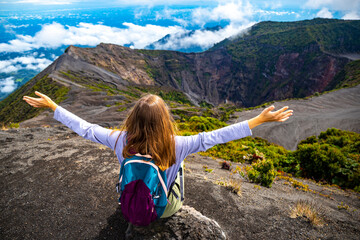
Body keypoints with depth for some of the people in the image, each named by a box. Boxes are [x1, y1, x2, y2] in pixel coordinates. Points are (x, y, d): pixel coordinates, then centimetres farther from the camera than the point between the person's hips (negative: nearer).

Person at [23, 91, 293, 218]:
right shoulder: (176, 146, -34)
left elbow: (85, 128, -19)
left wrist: (52, 105, -5)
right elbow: (215, 136, -34)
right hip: (164, 210, -1)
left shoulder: (121, 141, -28)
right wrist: (261, 119, -29)